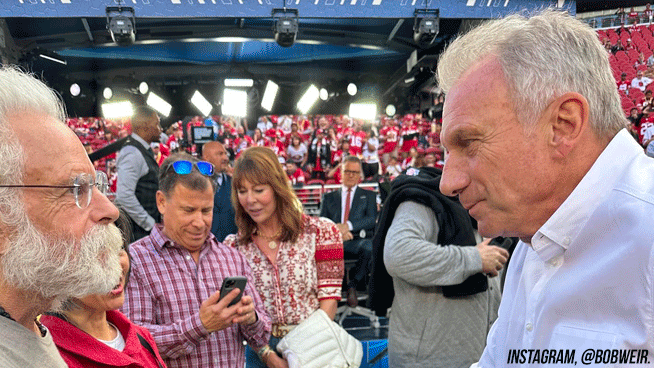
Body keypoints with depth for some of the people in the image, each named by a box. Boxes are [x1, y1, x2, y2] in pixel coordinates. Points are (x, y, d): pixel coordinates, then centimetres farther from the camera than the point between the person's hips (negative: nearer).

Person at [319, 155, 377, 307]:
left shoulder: (369, 196, 22)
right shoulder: (329, 197, 25)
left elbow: (372, 219, 5)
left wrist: (348, 226, -12)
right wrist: (336, 230, -11)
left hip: (358, 240, 0)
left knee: (369, 248, -37)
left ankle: (353, 284, -15)